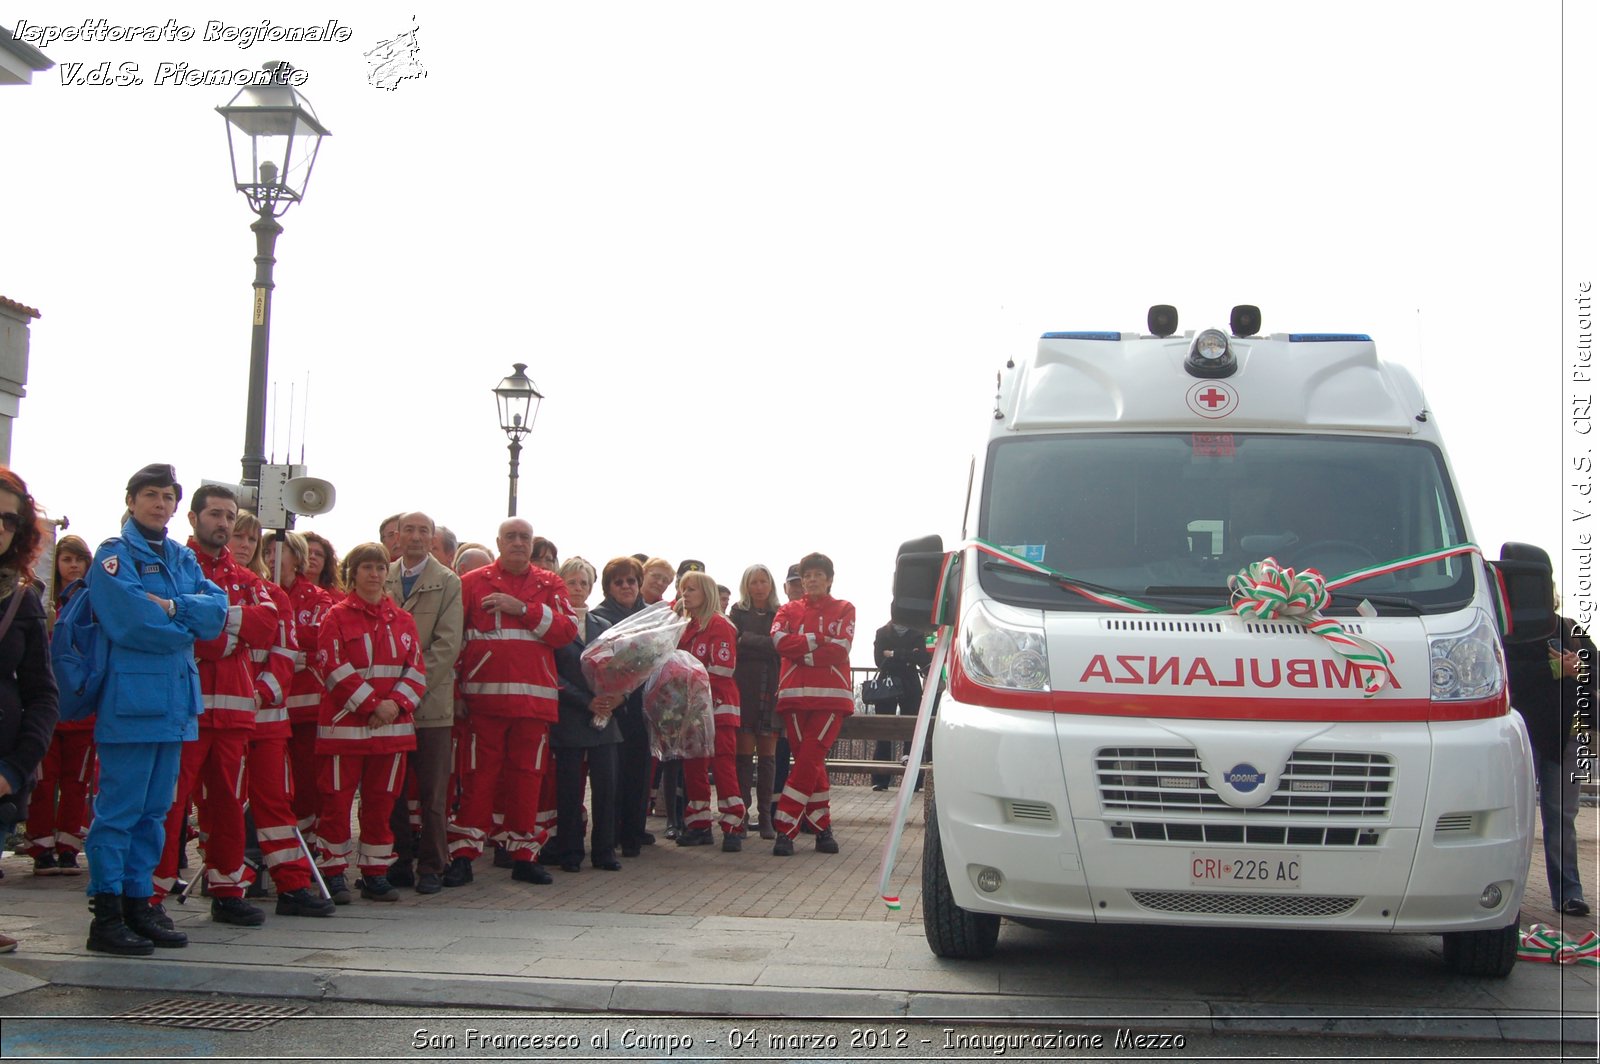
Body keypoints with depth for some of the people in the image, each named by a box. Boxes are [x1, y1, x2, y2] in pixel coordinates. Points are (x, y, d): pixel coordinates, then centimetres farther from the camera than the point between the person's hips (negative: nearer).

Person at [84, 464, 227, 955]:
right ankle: (107, 914, -1)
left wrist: (172, 607, -14)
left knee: (154, 808, 11)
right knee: (120, 807, -5)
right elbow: (128, 620, -16)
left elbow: (217, 610, 3)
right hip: (130, 697, -7)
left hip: (174, 698, 7)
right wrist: (189, 627, -3)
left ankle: (138, 903, 18)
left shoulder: (184, 559, 17)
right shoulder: (115, 553, -3)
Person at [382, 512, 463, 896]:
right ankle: (398, 861, 16)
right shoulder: (382, 578, 11)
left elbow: (448, 643, -5)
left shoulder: (448, 583, 3)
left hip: (431, 701, -3)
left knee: (433, 791, 0)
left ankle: (431, 866, 6)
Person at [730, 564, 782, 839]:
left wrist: (748, 640, -7)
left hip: (772, 691, 1)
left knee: (768, 754, 1)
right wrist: (768, 646, -5)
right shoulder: (738, 612, 10)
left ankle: (766, 815, 4)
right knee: (744, 752, -4)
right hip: (744, 689, 0)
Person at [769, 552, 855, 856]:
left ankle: (786, 828, -13)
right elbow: (780, 641, -4)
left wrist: (803, 654, -6)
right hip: (795, 694, 2)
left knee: (809, 760, -12)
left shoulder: (844, 610, 10)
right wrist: (817, 641, -8)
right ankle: (823, 827, 9)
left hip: (831, 694, -2)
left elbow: (840, 649, -6)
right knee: (811, 763, 1)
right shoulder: (789, 610, 16)